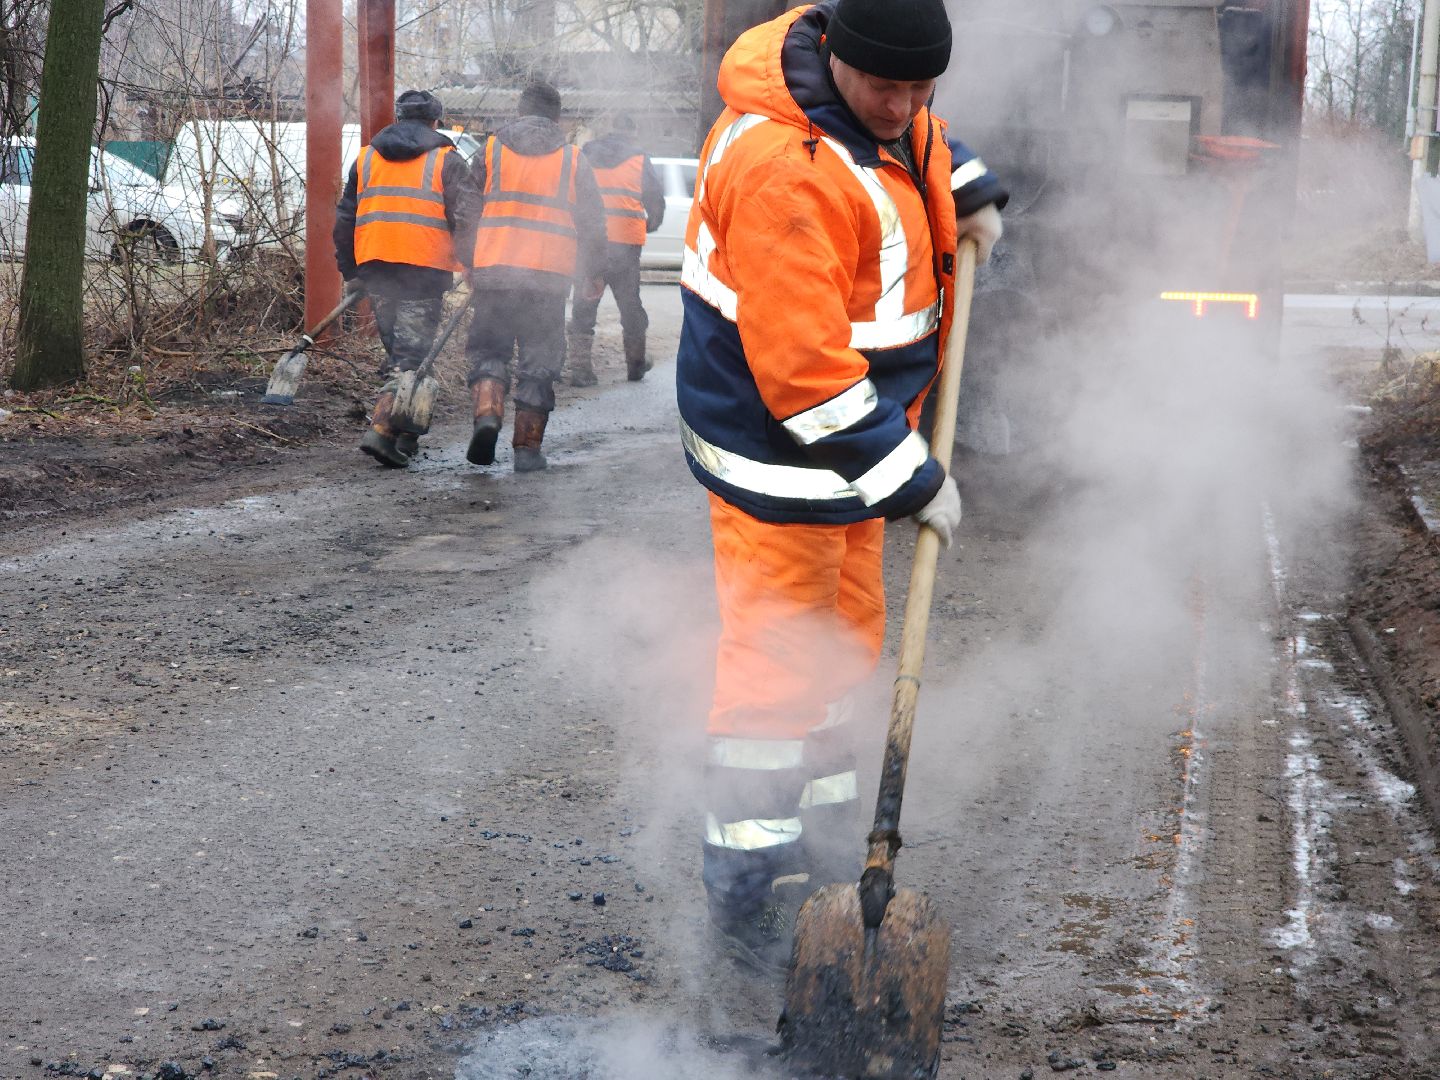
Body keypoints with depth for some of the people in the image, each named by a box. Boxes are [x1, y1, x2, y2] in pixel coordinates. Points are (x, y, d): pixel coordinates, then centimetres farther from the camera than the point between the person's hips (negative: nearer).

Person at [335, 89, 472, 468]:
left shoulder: (365, 157, 17)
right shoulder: (446, 159, 3)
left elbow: (344, 220, 17)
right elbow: (464, 218, -5)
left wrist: (350, 272, 22)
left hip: (375, 266, 5)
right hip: (425, 267, -4)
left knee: (396, 348, 16)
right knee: (412, 352, -5)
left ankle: (405, 438, 17)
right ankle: (382, 430, -20)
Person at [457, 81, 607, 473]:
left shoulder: (491, 151, 8)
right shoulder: (573, 160, 7)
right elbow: (593, 223, 8)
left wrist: (468, 264, 22)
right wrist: (593, 273, 19)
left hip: (492, 273, 1)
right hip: (549, 278, -1)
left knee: (488, 350, 13)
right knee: (539, 360, 7)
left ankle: (487, 414, -13)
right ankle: (527, 447, 4)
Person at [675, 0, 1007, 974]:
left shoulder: (876, 101, -1)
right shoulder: (785, 169, -30)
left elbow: (919, 142, 29)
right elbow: (803, 369, -31)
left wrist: (968, 189, 10)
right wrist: (911, 479, -25)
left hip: (848, 431, 10)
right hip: (778, 453, -10)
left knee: (844, 639, 19)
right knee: (778, 662, -4)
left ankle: (825, 844, 34)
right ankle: (749, 894, 6)